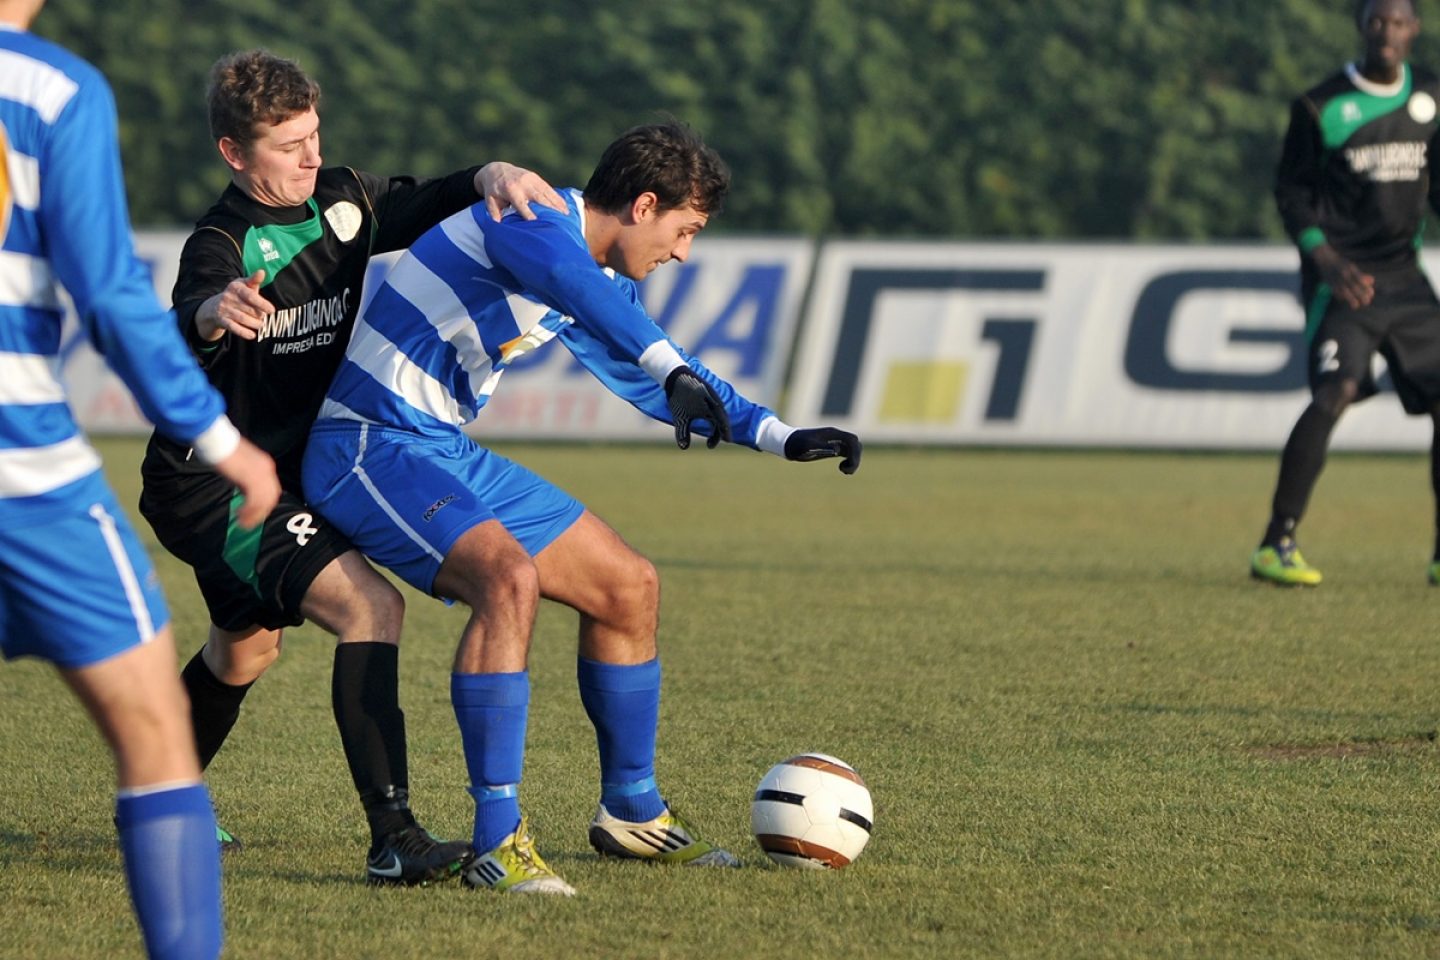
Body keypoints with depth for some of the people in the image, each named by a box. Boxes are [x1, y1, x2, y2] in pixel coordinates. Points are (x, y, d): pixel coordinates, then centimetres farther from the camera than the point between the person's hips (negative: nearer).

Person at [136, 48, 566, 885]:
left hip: (290, 467, 9)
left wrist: (493, 177, -17)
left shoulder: (341, 201, -3)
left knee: (248, 646, 29)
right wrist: (214, 312, -70)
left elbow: (433, 205, 6)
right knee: (370, 606, -26)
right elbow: (193, 314, -45)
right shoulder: (225, 244, -25)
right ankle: (395, 839, -32)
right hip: (210, 489, -9)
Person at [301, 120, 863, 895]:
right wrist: (673, 372, -54)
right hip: (371, 446, -10)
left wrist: (782, 438, 20)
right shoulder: (531, 220, -18)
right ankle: (497, 841, -31)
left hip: (446, 453, 10)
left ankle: (629, 812, 27)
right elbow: (580, 288, -41)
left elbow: (659, 378, 26)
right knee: (508, 576, -33)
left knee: (629, 588, 12)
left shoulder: (600, 273, 13)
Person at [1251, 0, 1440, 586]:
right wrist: (1326, 260, -15)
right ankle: (1276, 545, -19)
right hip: (1344, 275, -5)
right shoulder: (1321, 108, -4)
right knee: (1334, 393, -23)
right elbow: (1291, 192, -2)